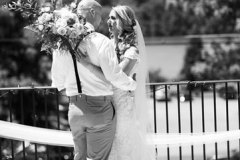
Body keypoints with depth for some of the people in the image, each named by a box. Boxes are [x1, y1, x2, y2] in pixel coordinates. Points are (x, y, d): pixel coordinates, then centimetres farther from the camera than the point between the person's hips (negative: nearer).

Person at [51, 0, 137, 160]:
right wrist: (132, 85, 3)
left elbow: (58, 81, 9)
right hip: (100, 108, -5)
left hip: (75, 108, 5)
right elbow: (115, 75, -16)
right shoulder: (101, 41, -14)